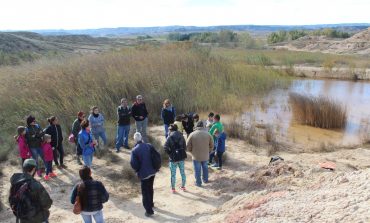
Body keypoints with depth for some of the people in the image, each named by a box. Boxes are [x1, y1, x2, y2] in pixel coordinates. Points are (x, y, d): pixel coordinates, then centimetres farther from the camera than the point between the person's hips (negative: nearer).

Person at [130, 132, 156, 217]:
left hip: (144, 173, -5)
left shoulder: (134, 150, -16)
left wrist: (137, 170, 5)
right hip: (152, 171, 6)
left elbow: (133, 164, -16)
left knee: (145, 192, 7)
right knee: (150, 188, 25)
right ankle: (151, 203, 44)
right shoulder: (149, 146, -3)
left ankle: (149, 210, 12)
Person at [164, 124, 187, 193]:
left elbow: (166, 148, -16)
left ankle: (173, 188, 16)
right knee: (182, 172, 16)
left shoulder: (170, 137, -9)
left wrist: (170, 153, -2)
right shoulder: (181, 136, 2)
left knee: (173, 174, 8)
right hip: (181, 157, 3)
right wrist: (183, 153, 11)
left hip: (173, 158, -3)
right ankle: (183, 186, 27)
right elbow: (185, 147, 2)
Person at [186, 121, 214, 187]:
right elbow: (211, 145, 1)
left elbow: (188, 146, -9)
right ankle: (205, 180, 38)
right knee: (205, 167, 23)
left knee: (197, 170, 10)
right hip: (205, 155, 3)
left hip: (196, 156, -3)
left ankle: (198, 182, 19)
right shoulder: (207, 134, -7)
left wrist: (192, 151, 9)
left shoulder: (192, 134, -13)